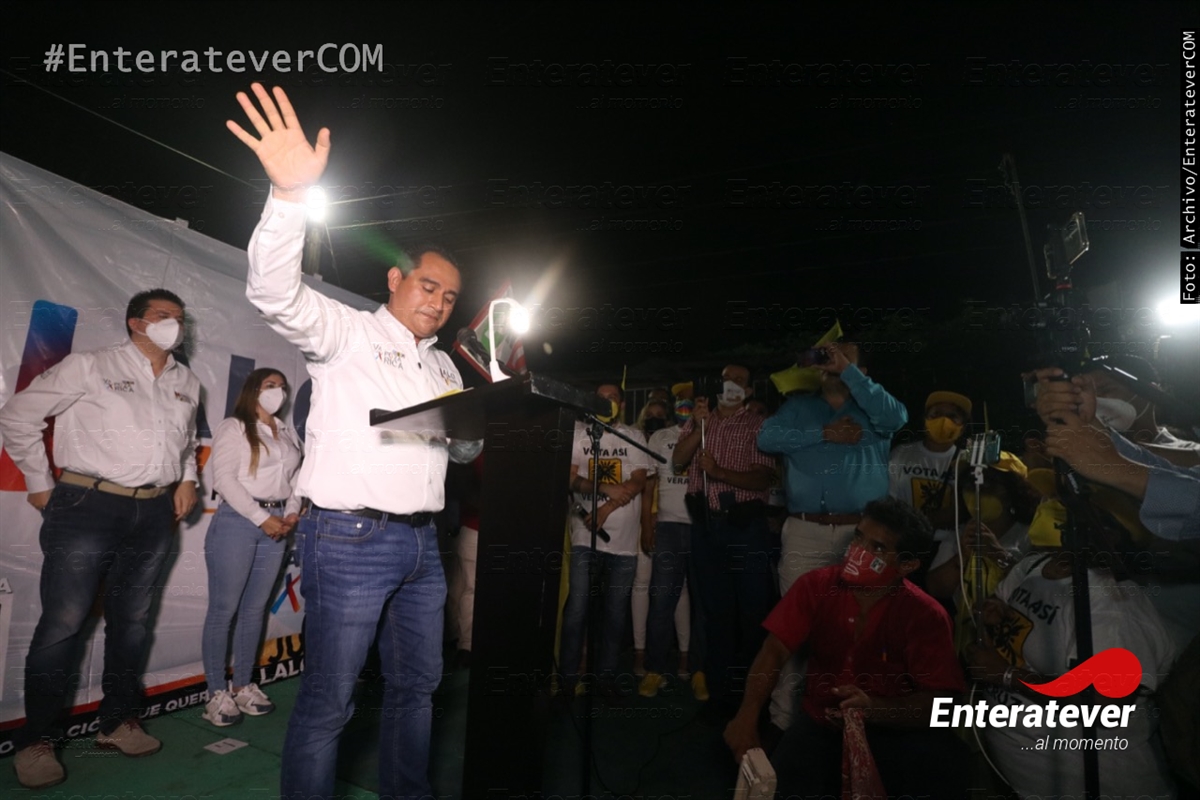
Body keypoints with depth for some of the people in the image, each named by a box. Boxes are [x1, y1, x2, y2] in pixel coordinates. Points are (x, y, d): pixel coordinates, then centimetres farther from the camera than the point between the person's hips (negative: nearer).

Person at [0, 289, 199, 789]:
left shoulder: (187, 384, 13)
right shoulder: (91, 367, -3)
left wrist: (187, 478, 14)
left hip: (154, 515, 5)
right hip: (87, 507, -5)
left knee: (132, 620, 12)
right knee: (63, 624, -1)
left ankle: (117, 723, 25)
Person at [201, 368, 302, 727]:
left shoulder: (289, 434, 17)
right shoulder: (233, 428, -2)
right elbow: (224, 478, -11)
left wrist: (292, 513, -2)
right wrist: (262, 518, -14)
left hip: (276, 525, 6)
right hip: (237, 521, -6)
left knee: (255, 608, 10)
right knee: (224, 609, -2)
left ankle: (243, 685, 19)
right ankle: (217, 693, 7)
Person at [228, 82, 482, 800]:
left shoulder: (444, 366, 18)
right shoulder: (345, 332, -1)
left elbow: (467, 451, 22)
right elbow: (275, 292, -20)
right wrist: (292, 193, -33)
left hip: (421, 541, 7)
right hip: (350, 537, -7)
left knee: (418, 684, 17)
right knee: (329, 701, -1)